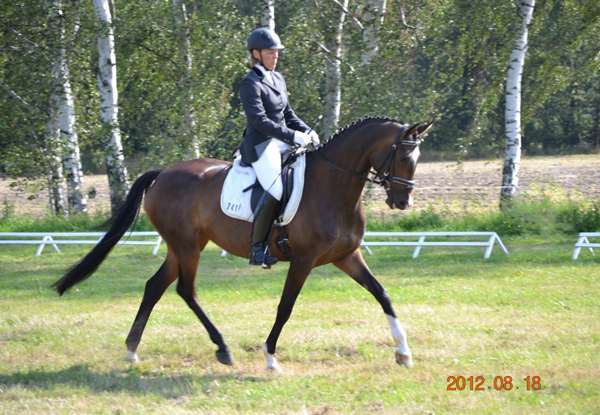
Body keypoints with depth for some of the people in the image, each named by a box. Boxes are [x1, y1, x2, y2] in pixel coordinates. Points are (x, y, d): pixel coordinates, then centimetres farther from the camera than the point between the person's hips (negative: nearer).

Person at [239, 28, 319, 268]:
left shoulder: (278, 79, 16)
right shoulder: (250, 84, -9)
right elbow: (259, 120, -19)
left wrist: (307, 131, 5)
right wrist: (292, 136, -23)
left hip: (282, 144, 9)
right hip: (260, 146, -9)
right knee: (276, 190, -29)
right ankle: (257, 248, -24)